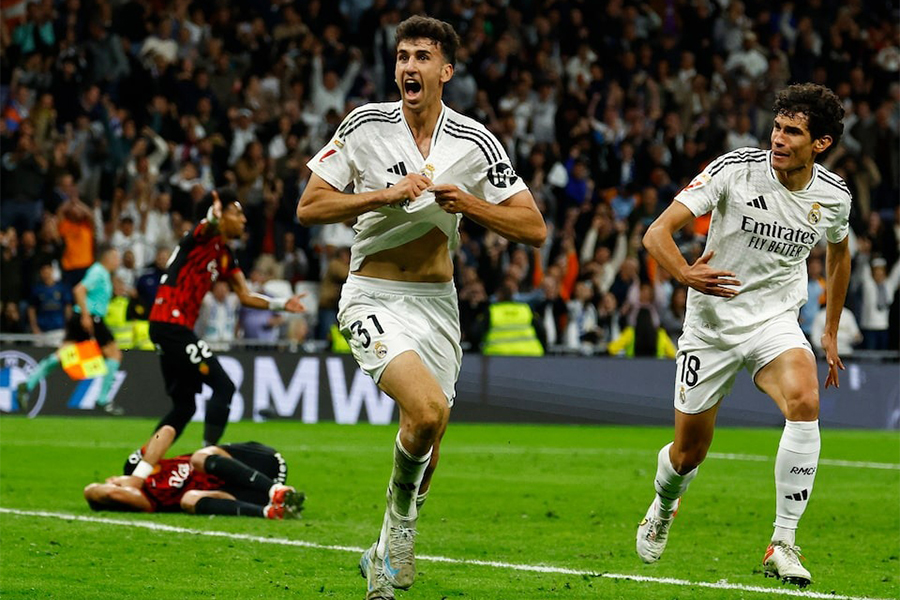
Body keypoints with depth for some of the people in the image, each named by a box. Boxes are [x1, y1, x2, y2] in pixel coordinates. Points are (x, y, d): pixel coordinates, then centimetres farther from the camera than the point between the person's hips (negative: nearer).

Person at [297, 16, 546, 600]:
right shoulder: (366, 125, -6)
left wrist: (470, 204, -17)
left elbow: (534, 228, -1)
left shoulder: (474, 142, -2)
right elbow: (309, 207, -4)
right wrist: (385, 195, -16)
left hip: (436, 303, 3)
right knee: (428, 410, -27)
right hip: (374, 297, -3)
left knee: (425, 448, 9)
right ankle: (402, 512, 1)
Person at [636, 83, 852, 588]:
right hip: (712, 324, -1)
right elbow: (658, 233, -19)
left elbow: (838, 253, 19)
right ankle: (663, 509, 44)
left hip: (776, 323, 1)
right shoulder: (736, 169, -16)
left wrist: (831, 331, 20)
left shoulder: (833, 195, -5)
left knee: (804, 400, -30)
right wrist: (687, 274, -39)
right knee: (688, 454, 5)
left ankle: (784, 544, -25)